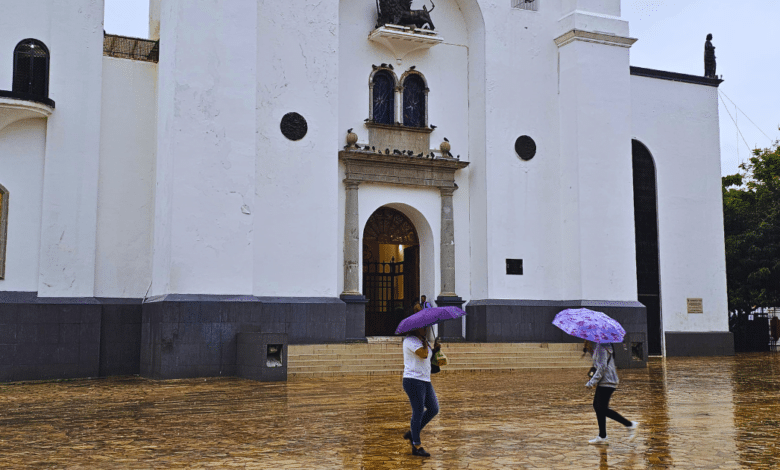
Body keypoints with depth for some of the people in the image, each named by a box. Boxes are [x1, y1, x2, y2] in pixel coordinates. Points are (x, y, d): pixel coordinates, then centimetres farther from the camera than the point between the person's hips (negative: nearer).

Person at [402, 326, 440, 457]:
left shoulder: (421, 340, 18)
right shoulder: (410, 340, -12)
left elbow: (428, 356, 19)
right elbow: (423, 354, -24)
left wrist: (435, 349, 3)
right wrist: (425, 342, -10)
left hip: (425, 380, 10)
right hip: (414, 381, -10)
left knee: (433, 409, 10)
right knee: (418, 412, -5)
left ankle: (411, 433, 22)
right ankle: (416, 446, 4)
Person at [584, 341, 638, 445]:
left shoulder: (601, 347, -15)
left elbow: (602, 367, -21)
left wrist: (592, 382, -20)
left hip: (606, 382, -11)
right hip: (604, 382, 11)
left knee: (602, 409, -7)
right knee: (597, 406, 11)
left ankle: (630, 425, 0)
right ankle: (602, 437, 14)